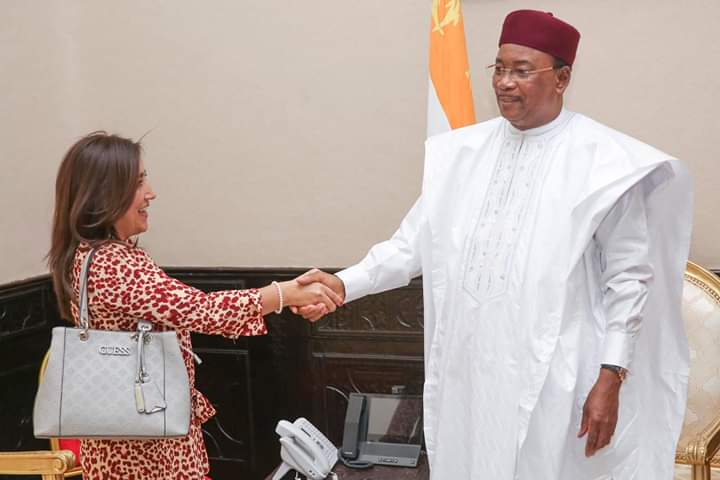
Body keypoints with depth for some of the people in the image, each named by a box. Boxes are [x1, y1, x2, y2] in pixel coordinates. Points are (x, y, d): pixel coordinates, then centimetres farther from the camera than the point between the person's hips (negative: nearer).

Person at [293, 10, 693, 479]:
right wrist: (345, 283, -6)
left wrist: (611, 377, -8)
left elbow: (628, 277, -5)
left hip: (550, 377, -4)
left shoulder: (603, 161, -7)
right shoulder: (461, 151, 6)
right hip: (465, 369, 4)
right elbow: (416, 241, 7)